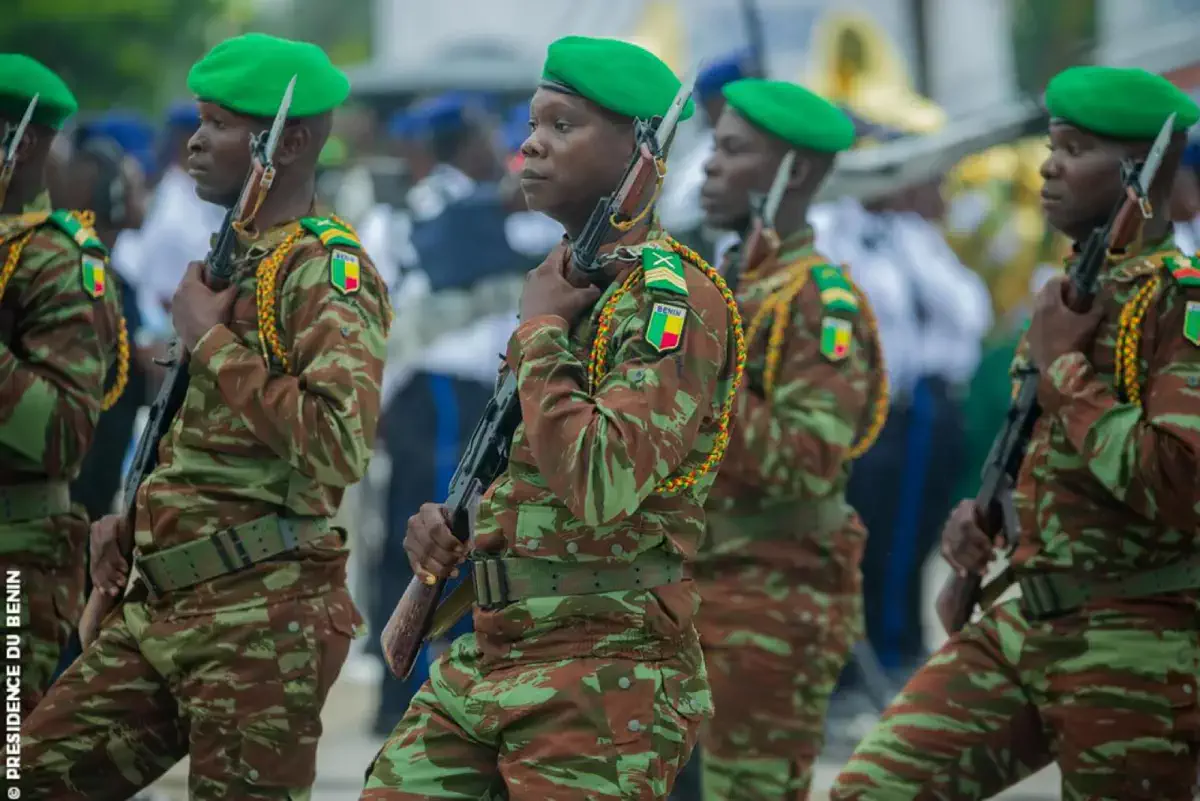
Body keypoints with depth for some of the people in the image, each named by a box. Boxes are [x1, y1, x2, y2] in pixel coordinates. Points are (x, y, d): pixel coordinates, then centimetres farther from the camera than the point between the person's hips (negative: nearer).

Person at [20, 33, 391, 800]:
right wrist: (134, 519, 13)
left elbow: (340, 446, -27)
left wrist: (211, 340, -18)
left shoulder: (328, 272, -12)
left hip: (262, 621, -9)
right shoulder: (234, 259, 17)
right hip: (161, 607, 9)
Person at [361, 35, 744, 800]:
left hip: (601, 678, -9)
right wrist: (455, 520, 8)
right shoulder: (564, 280, 15)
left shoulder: (676, 298, -13)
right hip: (487, 659, 9)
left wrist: (539, 332, -14)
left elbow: (603, 485, -26)